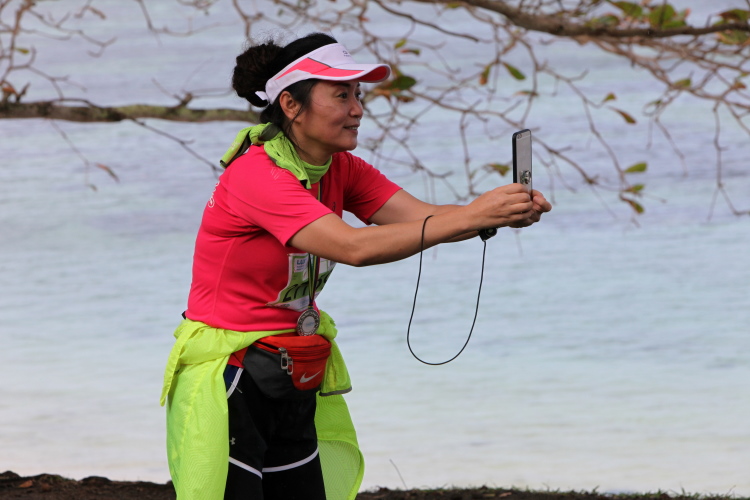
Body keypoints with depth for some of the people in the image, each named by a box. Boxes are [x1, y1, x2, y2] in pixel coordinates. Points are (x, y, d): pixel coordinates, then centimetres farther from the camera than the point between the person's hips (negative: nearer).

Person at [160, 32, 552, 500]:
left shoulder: (341, 171, 4)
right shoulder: (255, 174, -21)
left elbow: (424, 216, -9)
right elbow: (354, 246, -31)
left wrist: (501, 213, -29)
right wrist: (471, 216, -35)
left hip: (296, 382, 8)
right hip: (227, 383, -7)